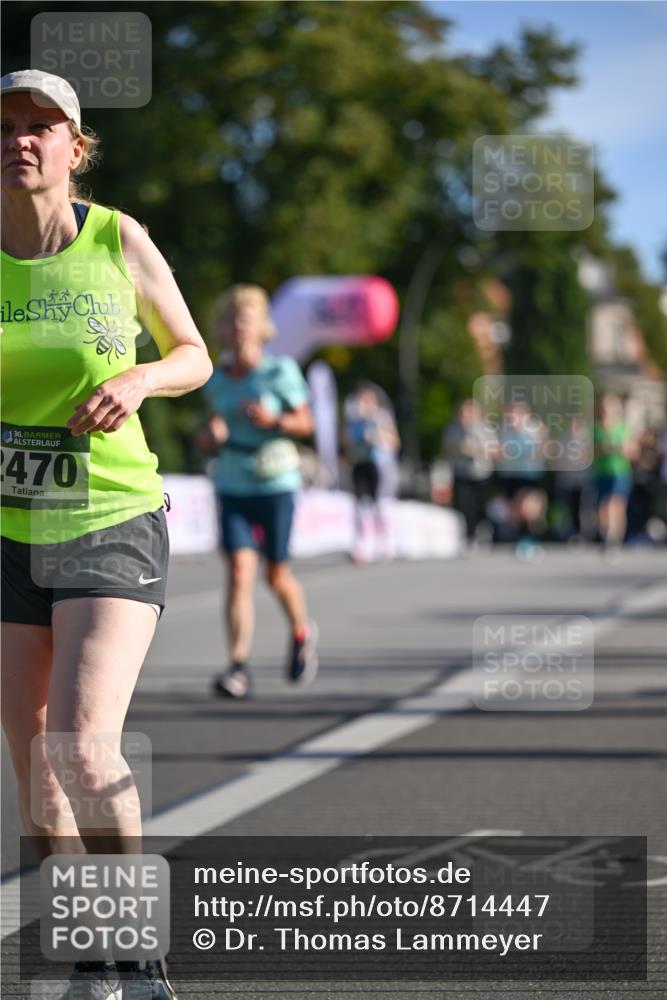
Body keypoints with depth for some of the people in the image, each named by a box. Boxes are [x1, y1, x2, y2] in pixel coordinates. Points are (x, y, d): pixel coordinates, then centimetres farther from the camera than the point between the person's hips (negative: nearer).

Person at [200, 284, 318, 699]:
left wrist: (273, 420, -19)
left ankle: (303, 633, 37)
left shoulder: (280, 372, -5)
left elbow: (306, 423, 0)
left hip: (276, 483, -2)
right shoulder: (217, 378, 6)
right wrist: (211, 435, -2)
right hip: (232, 486, 2)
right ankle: (239, 667, -16)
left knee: (277, 574, 5)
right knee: (240, 571, -12)